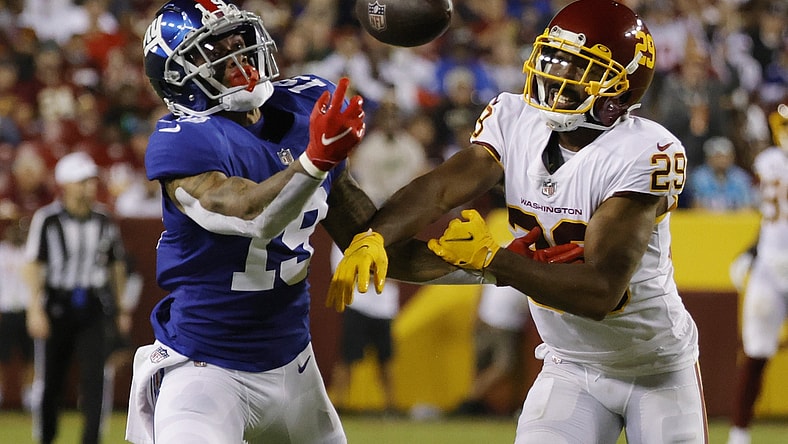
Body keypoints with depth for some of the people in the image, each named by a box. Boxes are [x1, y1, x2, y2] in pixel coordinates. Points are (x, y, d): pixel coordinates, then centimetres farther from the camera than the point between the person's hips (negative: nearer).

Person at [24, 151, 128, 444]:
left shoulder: (104, 221, 5)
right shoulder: (47, 219, -6)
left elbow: (117, 264, 15)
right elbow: (34, 266, -9)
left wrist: (121, 308, 16)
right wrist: (35, 308, -16)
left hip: (94, 306, 2)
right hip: (58, 304, -2)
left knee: (94, 374, -9)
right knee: (52, 379, 5)